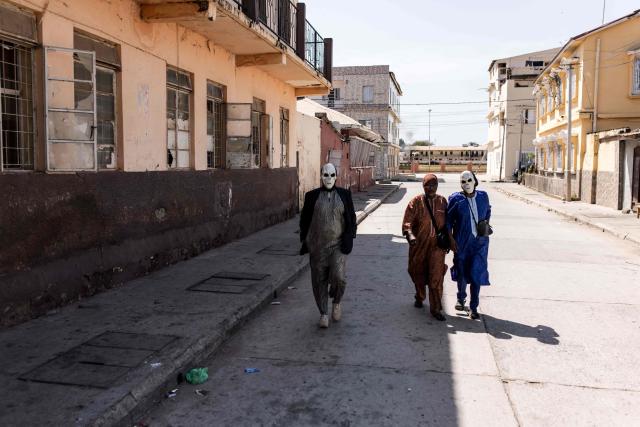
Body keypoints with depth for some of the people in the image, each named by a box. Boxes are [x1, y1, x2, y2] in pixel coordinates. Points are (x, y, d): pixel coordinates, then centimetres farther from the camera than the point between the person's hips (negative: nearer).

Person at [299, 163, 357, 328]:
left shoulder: (344, 194, 3)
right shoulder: (312, 196, 2)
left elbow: (351, 219, 6)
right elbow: (304, 220, 8)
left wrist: (349, 240, -4)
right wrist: (305, 242, 4)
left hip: (338, 245, -1)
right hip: (317, 246, 1)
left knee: (338, 277, -15)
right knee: (319, 281, 5)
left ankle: (337, 302, 16)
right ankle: (323, 314, 22)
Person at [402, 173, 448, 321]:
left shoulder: (442, 201, 4)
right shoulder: (416, 202, -5)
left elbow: (447, 222, 14)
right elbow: (407, 222, -11)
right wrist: (410, 235, -28)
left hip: (437, 244, 0)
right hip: (419, 244, 0)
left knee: (436, 277, -6)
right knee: (418, 273, 15)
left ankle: (436, 309, 2)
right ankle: (419, 297, 41)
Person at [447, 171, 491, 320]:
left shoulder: (483, 196, 2)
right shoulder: (456, 199, -6)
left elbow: (488, 211, 22)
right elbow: (448, 220, -3)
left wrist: (486, 224, 10)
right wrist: (451, 239, -8)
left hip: (480, 241, 1)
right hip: (461, 241, -1)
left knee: (476, 272, -5)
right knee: (461, 272, 11)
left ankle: (473, 307, 6)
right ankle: (461, 298, 37)